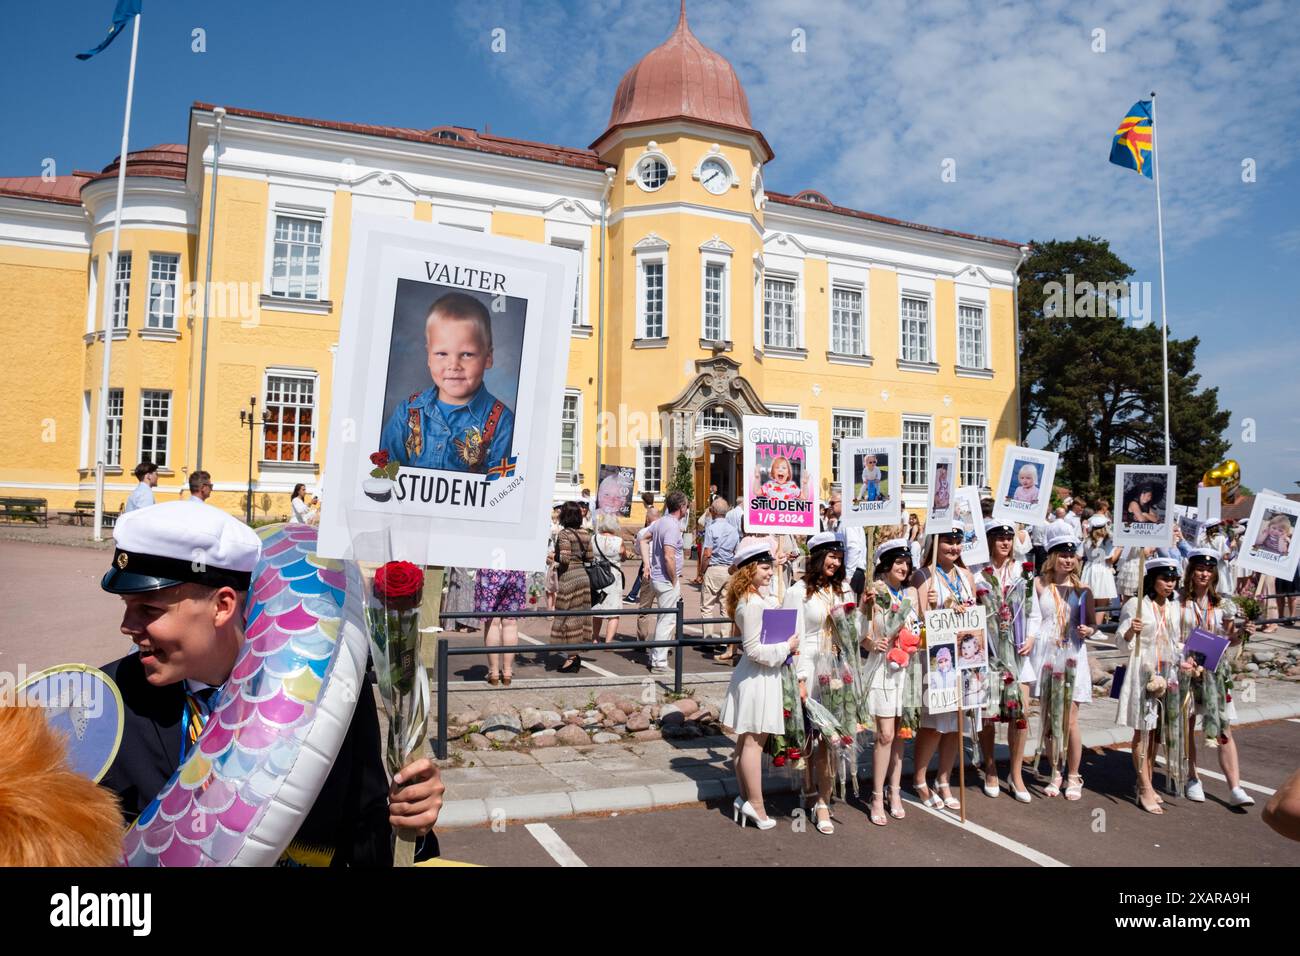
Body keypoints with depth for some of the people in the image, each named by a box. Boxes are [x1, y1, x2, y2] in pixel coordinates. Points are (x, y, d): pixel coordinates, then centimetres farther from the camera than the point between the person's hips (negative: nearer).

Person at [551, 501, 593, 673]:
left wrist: (554, 558, -2)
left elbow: (564, 558, -20)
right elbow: (589, 557, 9)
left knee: (568, 617, 1)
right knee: (580, 614, 12)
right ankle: (575, 655, 19)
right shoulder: (585, 533, 8)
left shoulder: (564, 533, -13)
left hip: (568, 577, -7)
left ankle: (572, 657, 3)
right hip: (583, 575, 7)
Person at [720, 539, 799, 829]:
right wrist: (786, 647, -14)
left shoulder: (762, 596, 10)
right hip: (759, 677, -10)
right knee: (754, 742, 0)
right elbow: (754, 649, -22)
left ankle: (744, 798, 25)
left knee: (746, 740, 15)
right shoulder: (753, 604, -21)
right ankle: (755, 804, 10)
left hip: (757, 675, 10)